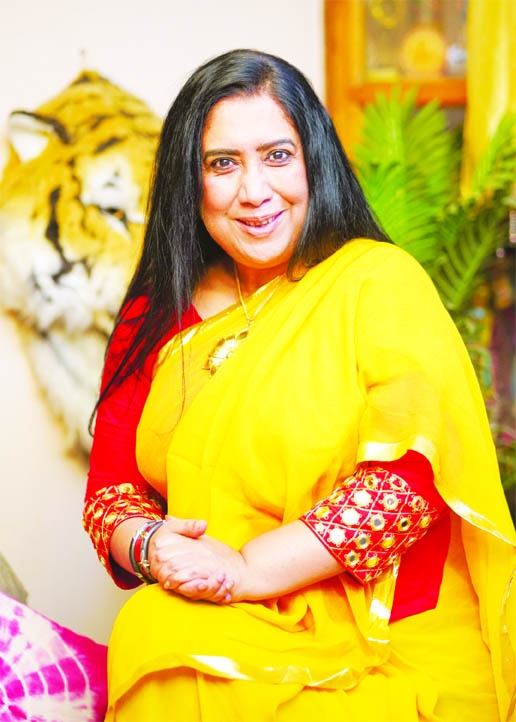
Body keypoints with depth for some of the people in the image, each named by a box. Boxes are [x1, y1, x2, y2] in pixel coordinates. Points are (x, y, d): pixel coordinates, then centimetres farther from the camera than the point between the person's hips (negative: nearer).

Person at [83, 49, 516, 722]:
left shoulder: (380, 282, -3)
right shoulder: (159, 318, 11)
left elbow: (414, 470, -14)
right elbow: (111, 482, 12)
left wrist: (248, 568, -17)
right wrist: (146, 544, -12)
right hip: (214, 629, 5)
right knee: (146, 635, -28)